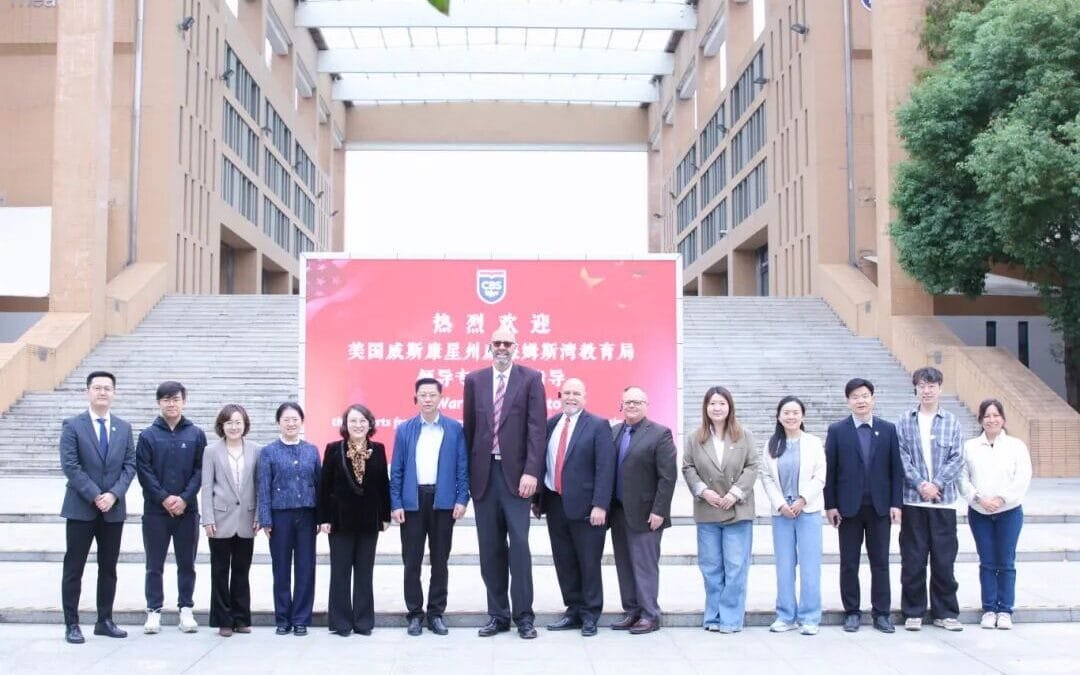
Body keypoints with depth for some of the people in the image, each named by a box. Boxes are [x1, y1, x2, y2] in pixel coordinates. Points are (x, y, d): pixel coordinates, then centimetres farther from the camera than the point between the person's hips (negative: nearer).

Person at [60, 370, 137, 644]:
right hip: (80, 509, -4)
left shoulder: (124, 428, 10)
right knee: (74, 568, 2)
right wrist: (95, 496, -16)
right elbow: (70, 466, -10)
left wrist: (114, 494, -11)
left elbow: (130, 465, 4)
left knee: (109, 568, 9)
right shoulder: (72, 425, -2)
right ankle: (71, 624, 9)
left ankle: (105, 621, 18)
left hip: (113, 509, 4)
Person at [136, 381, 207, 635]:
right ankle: (154, 611, 15)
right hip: (155, 510, 0)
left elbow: (200, 470, 0)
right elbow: (144, 471, -3)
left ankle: (186, 609, 17)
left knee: (186, 563, 8)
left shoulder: (196, 434, 4)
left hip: (187, 509, 1)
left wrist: (184, 499, -12)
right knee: (154, 565, 6)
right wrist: (164, 499, -13)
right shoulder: (147, 435, 2)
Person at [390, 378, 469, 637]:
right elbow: (396, 470, 4)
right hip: (412, 501, 0)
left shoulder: (454, 428, 4)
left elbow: (462, 467, 2)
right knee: (411, 561, 4)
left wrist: (462, 499, -6)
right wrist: (395, 504, -2)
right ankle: (415, 613, 14)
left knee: (440, 560, 7)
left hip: (443, 500, 0)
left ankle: (436, 613, 16)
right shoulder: (404, 429, 6)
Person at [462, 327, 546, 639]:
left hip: (516, 473, -3)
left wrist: (531, 471, -14)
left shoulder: (530, 379, 1)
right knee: (490, 548, 7)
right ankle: (497, 614, 16)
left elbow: (536, 428, -5)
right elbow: (469, 427, 11)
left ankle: (524, 616, 4)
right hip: (483, 473, 3)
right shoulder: (474, 379, 9)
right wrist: (468, 473, 7)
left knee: (519, 544, -5)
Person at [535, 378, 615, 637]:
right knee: (564, 563, 10)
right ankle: (573, 610, 23)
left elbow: (605, 468, -10)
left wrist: (600, 505, -17)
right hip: (555, 504, 5)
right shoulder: (550, 425, 10)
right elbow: (541, 461, 13)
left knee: (589, 563, 4)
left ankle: (590, 615, 16)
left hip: (585, 506, -5)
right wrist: (537, 499, 10)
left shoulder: (598, 426, -4)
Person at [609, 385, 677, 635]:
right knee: (624, 565, 10)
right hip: (618, 511, 6)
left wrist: (658, 511, -15)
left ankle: (650, 615, 7)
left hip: (644, 513, -6)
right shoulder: (613, 432, 11)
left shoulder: (660, 434, -6)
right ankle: (631, 611, 19)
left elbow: (667, 477, -11)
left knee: (645, 565, -2)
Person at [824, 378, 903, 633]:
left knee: (880, 562, 6)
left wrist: (896, 503, -3)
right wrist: (830, 505, -5)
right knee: (849, 563, 5)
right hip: (849, 506, -1)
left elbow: (896, 468, 4)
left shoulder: (888, 429, 5)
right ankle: (851, 612, 14)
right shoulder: (837, 430, 1)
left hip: (880, 506, 1)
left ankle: (881, 613, 14)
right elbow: (829, 470, 0)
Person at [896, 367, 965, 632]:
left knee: (944, 560, 5)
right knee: (912, 560, 4)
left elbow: (957, 459, 0)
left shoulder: (951, 421, 5)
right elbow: (902, 456, -2)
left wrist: (937, 484, -12)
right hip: (913, 500, 0)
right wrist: (920, 485, -13)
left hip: (944, 500, 0)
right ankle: (913, 612, 14)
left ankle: (945, 613, 16)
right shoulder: (905, 421, 4)